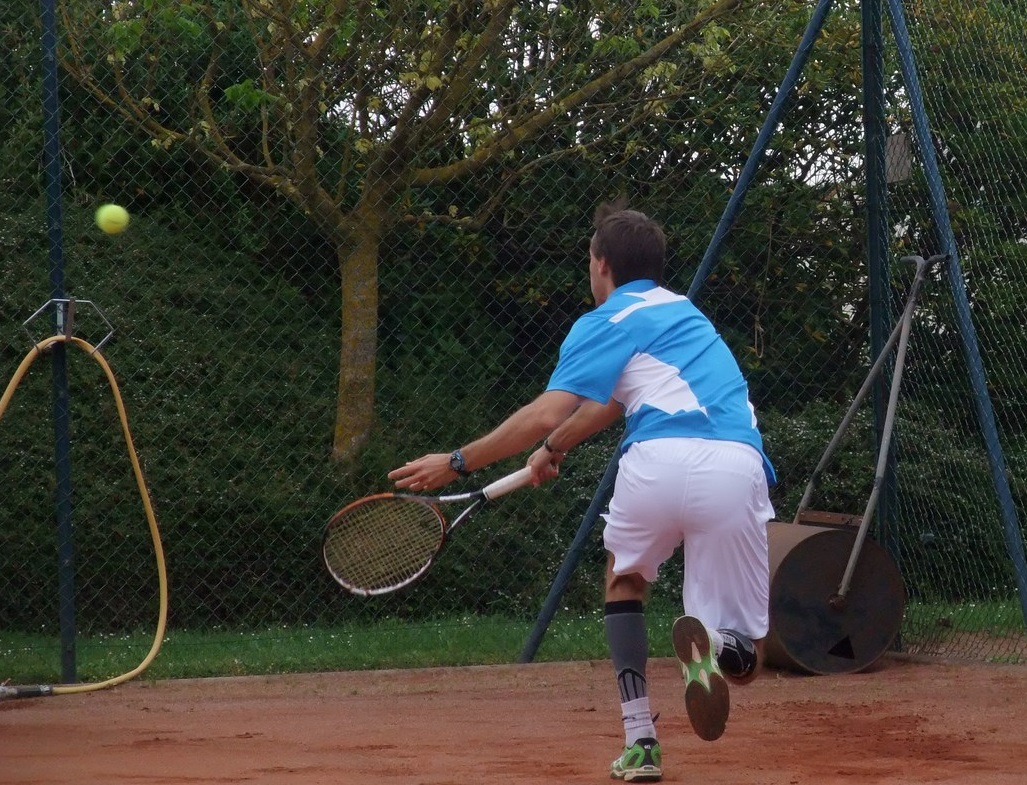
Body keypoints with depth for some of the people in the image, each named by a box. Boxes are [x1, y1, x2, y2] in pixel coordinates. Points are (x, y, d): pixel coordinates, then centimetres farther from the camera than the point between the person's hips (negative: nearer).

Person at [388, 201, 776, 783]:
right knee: (742, 663, 12)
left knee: (626, 580, 30)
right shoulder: (678, 309, 32)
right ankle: (709, 642, -26)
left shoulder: (607, 322, 11)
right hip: (736, 468, 4)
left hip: (659, 460, -4)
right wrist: (557, 447, 59)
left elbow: (546, 415, -2)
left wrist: (457, 464, 7)